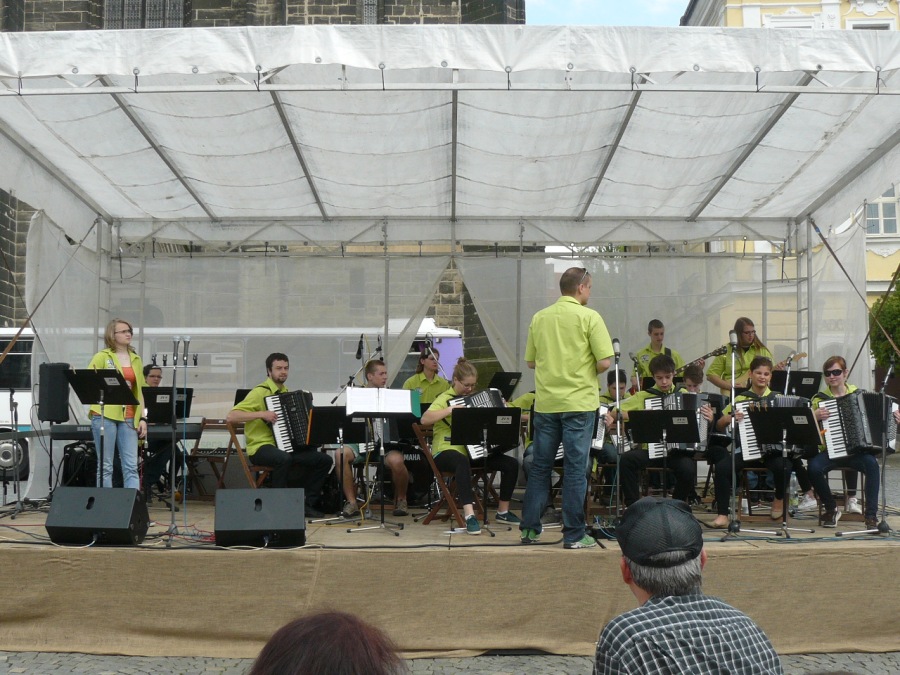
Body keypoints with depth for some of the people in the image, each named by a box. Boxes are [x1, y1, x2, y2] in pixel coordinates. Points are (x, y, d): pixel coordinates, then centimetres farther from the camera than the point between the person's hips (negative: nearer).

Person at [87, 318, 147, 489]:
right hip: (105, 415, -4)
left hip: (128, 417, 4)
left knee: (131, 466, -2)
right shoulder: (102, 357, 2)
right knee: (105, 465, 0)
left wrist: (143, 418, 9)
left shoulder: (136, 359, 16)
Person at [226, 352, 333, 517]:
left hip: (287, 446, 8)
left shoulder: (286, 392, 15)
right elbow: (231, 417, -18)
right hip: (261, 447, -7)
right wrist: (261, 414, -25)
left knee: (325, 460, -6)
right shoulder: (260, 392, -9)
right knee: (284, 458, -39)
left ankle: (306, 503, 3)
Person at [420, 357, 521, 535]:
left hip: (475, 451, 7)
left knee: (511, 463, -7)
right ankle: (469, 516, -48)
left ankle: (503, 511, 7)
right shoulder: (445, 399, -6)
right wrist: (450, 410, -28)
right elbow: (424, 419, -22)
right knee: (462, 462, -43)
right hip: (447, 451, -7)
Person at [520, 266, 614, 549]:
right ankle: (574, 534, 4)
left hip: (545, 403, 4)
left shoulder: (539, 318, 6)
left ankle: (529, 529, 16)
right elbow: (604, 362, -12)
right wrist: (587, 370, 8)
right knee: (575, 468, 1)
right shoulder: (589, 317, -7)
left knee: (540, 466, 12)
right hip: (579, 402, -4)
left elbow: (530, 361, 11)